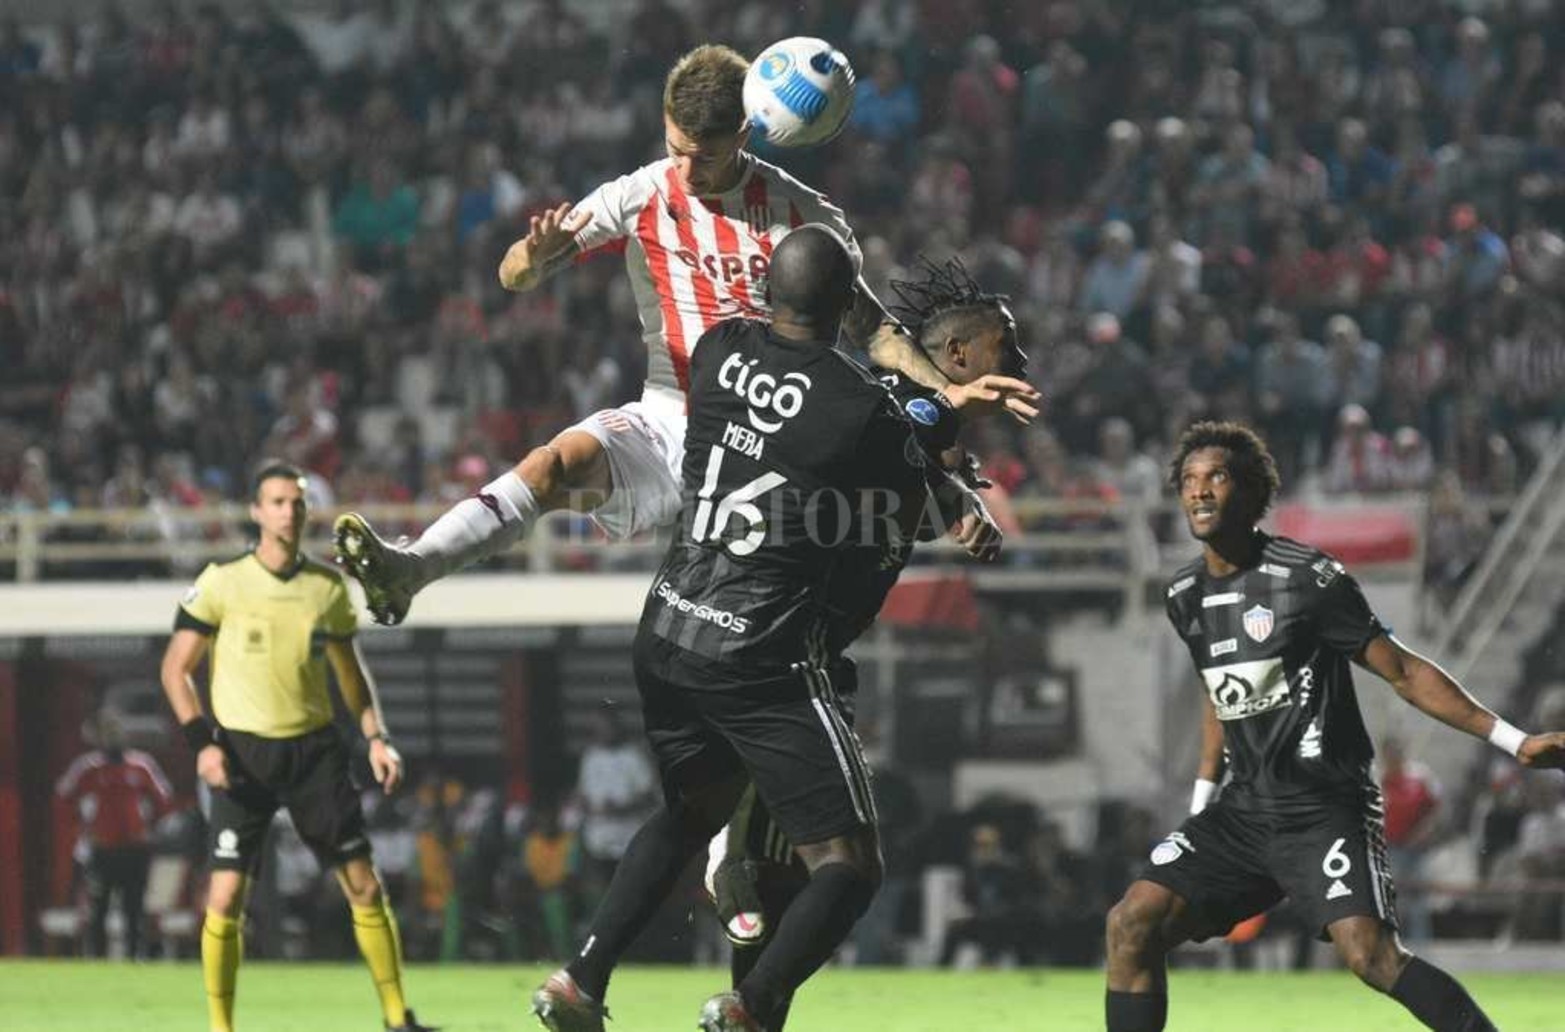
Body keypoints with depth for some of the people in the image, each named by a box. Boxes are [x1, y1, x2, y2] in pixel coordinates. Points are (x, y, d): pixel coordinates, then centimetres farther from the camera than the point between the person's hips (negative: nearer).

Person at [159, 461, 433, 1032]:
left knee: (365, 887, -1)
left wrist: (376, 736, 4)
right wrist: (201, 741, -12)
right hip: (243, 753, -3)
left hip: (314, 749, 3)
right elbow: (176, 669, 0)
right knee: (226, 895, -9)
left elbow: (351, 672, 17)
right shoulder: (222, 582, -4)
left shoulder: (328, 587, 6)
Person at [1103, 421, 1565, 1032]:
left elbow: (1404, 673, -7)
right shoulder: (1186, 598, 10)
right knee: (1132, 925, -8)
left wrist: (1513, 741, -12)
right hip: (1244, 812, 7)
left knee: (1371, 954, -24)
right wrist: (1200, 804, 24)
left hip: (1324, 809, -7)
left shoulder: (1307, 579, -11)